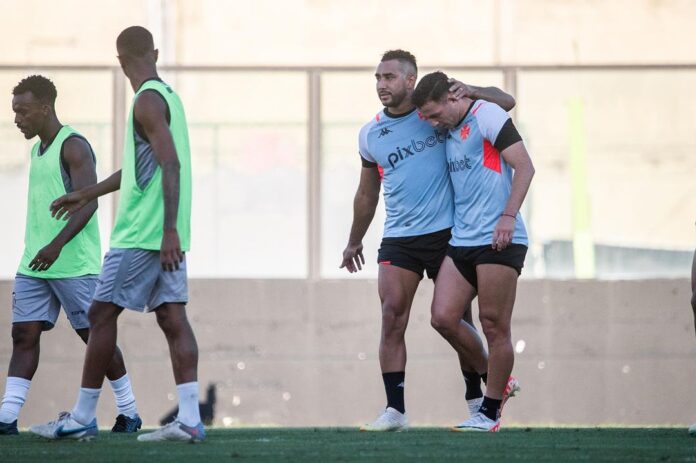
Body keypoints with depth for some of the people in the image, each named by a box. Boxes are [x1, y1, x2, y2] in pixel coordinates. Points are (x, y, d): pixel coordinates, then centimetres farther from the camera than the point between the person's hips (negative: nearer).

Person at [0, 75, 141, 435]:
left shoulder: (73, 146, -10)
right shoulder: (38, 150, 17)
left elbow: (88, 203, -20)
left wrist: (57, 245, -31)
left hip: (74, 266, -8)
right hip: (34, 265, 8)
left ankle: (129, 413, 12)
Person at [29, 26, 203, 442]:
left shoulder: (148, 101, -12)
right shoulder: (167, 96, 18)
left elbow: (170, 165, -22)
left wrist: (169, 231, -27)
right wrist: (88, 194, 38)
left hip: (142, 234, -9)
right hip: (167, 234, 9)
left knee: (103, 313, -1)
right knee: (173, 318, 1)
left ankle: (83, 417, 3)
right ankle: (190, 419, -7)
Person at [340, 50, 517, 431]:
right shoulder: (370, 135, 9)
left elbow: (505, 103, 2)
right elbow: (367, 194, 23)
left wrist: (470, 92, -17)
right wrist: (355, 242, 28)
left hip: (446, 233, -3)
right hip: (398, 239, 3)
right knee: (392, 317, -11)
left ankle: (480, 397, 21)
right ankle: (395, 410, -10)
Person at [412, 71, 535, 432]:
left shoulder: (486, 115, -6)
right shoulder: (450, 131, 18)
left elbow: (524, 167, -12)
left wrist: (508, 216, -21)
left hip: (498, 240, -8)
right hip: (461, 240, 8)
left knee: (494, 326, -4)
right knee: (442, 318, -3)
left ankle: (490, 413, 5)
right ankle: (498, 382, 15)